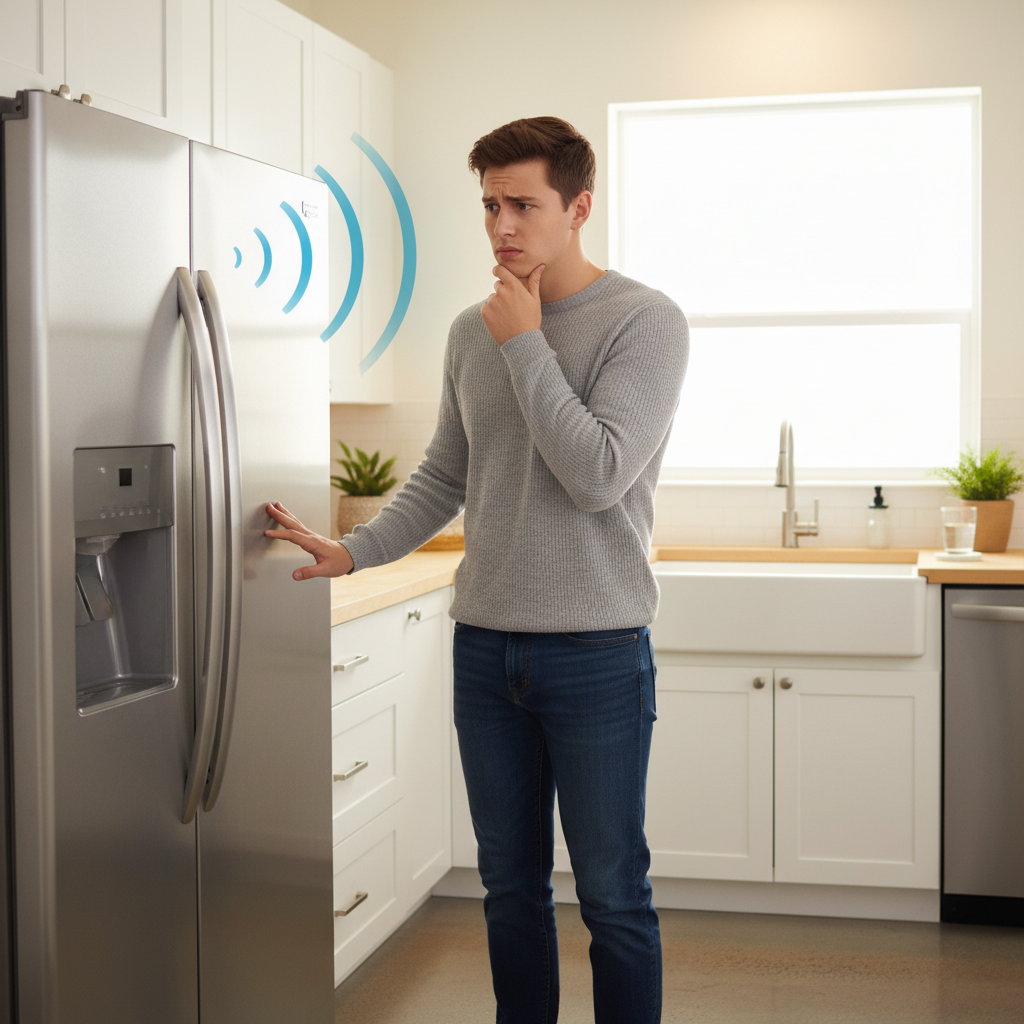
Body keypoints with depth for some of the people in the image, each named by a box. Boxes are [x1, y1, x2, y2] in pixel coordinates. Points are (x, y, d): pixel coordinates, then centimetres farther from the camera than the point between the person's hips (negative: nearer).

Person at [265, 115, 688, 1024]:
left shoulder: (644, 320, -9)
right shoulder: (472, 332, 9)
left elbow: (599, 476, -19)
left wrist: (525, 344, -15)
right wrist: (353, 552, 7)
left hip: (596, 649, -5)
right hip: (485, 644, 5)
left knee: (612, 895, 5)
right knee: (511, 886, 15)